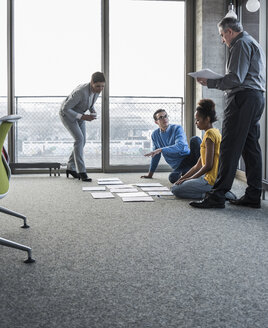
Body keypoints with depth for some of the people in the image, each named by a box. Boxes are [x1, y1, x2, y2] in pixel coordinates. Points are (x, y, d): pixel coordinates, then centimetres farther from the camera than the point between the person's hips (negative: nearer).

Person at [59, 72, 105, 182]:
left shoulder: (98, 89, -16)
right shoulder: (80, 92, -40)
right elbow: (65, 109, -31)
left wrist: (93, 113, -13)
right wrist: (83, 117, -34)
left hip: (78, 113, 7)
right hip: (67, 114, -7)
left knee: (82, 141, 3)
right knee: (79, 139, -20)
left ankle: (71, 168, 20)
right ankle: (82, 172, -16)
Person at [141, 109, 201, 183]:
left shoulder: (177, 128, -4)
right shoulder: (155, 135, 9)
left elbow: (180, 146, -21)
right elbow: (156, 156, 21)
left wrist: (161, 150, -30)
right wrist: (150, 174, 24)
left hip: (188, 158, -2)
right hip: (178, 166, 2)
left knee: (195, 140, -31)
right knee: (172, 178, -35)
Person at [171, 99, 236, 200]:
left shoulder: (210, 134, -15)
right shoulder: (214, 132, 17)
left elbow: (208, 166, -20)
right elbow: (198, 165, 17)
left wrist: (188, 179, -9)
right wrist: (182, 178, 11)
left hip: (212, 180, -10)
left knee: (176, 189, -10)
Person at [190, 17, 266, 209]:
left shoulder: (241, 44, -7)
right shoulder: (254, 44, 26)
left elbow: (235, 78, -17)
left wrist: (210, 83, -8)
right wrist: (215, 82, 18)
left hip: (243, 98, -10)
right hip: (257, 97, 10)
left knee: (229, 147, -12)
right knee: (251, 147, 8)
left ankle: (218, 196, -13)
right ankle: (253, 196, 9)